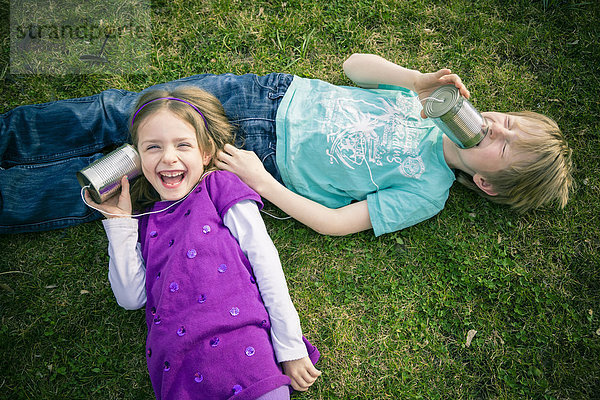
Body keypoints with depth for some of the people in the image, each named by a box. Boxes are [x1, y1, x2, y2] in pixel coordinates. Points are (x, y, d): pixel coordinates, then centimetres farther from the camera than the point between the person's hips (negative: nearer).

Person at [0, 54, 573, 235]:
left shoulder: (425, 193, -8)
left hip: (263, 156, -4)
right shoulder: (431, 105, 6)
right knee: (118, 114, -1)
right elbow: (354, 64, 12)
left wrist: (256, 179, -18)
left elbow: (336, 222, -14)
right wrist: (420, 80, -3)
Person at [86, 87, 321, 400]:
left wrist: (290, 347, -5)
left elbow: (265, 262, -1)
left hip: (238, 344, -3)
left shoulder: (220, 187, 6)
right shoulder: (147, 220, 18)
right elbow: (131, 297, 8)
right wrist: (118, 220, 7)